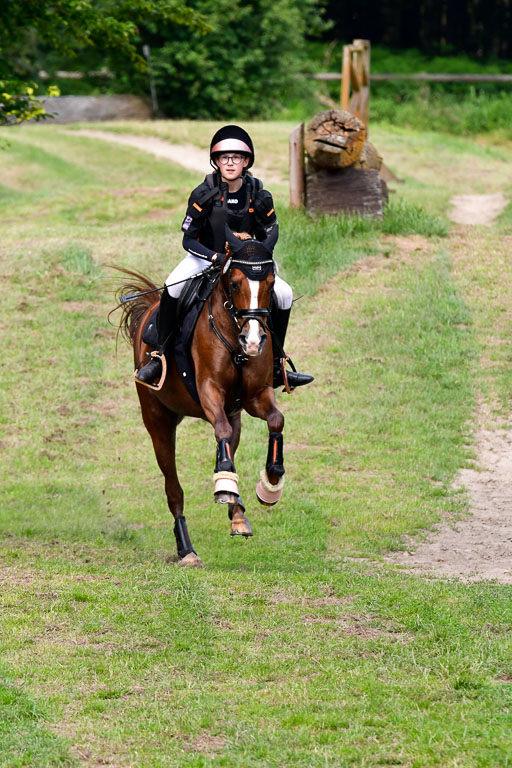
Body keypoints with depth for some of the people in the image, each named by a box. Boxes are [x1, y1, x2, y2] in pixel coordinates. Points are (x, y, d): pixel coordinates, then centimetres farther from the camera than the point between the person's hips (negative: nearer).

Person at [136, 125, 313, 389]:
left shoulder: (259, 196, -11)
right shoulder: (204, 194, -17)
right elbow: (188, 240, -16)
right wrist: (216, 257, -33)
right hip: (204, 257, -3)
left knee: (284, 294, -14)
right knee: (173, 286, -33)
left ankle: (274, 364, 1)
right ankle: (159, 355, -20)